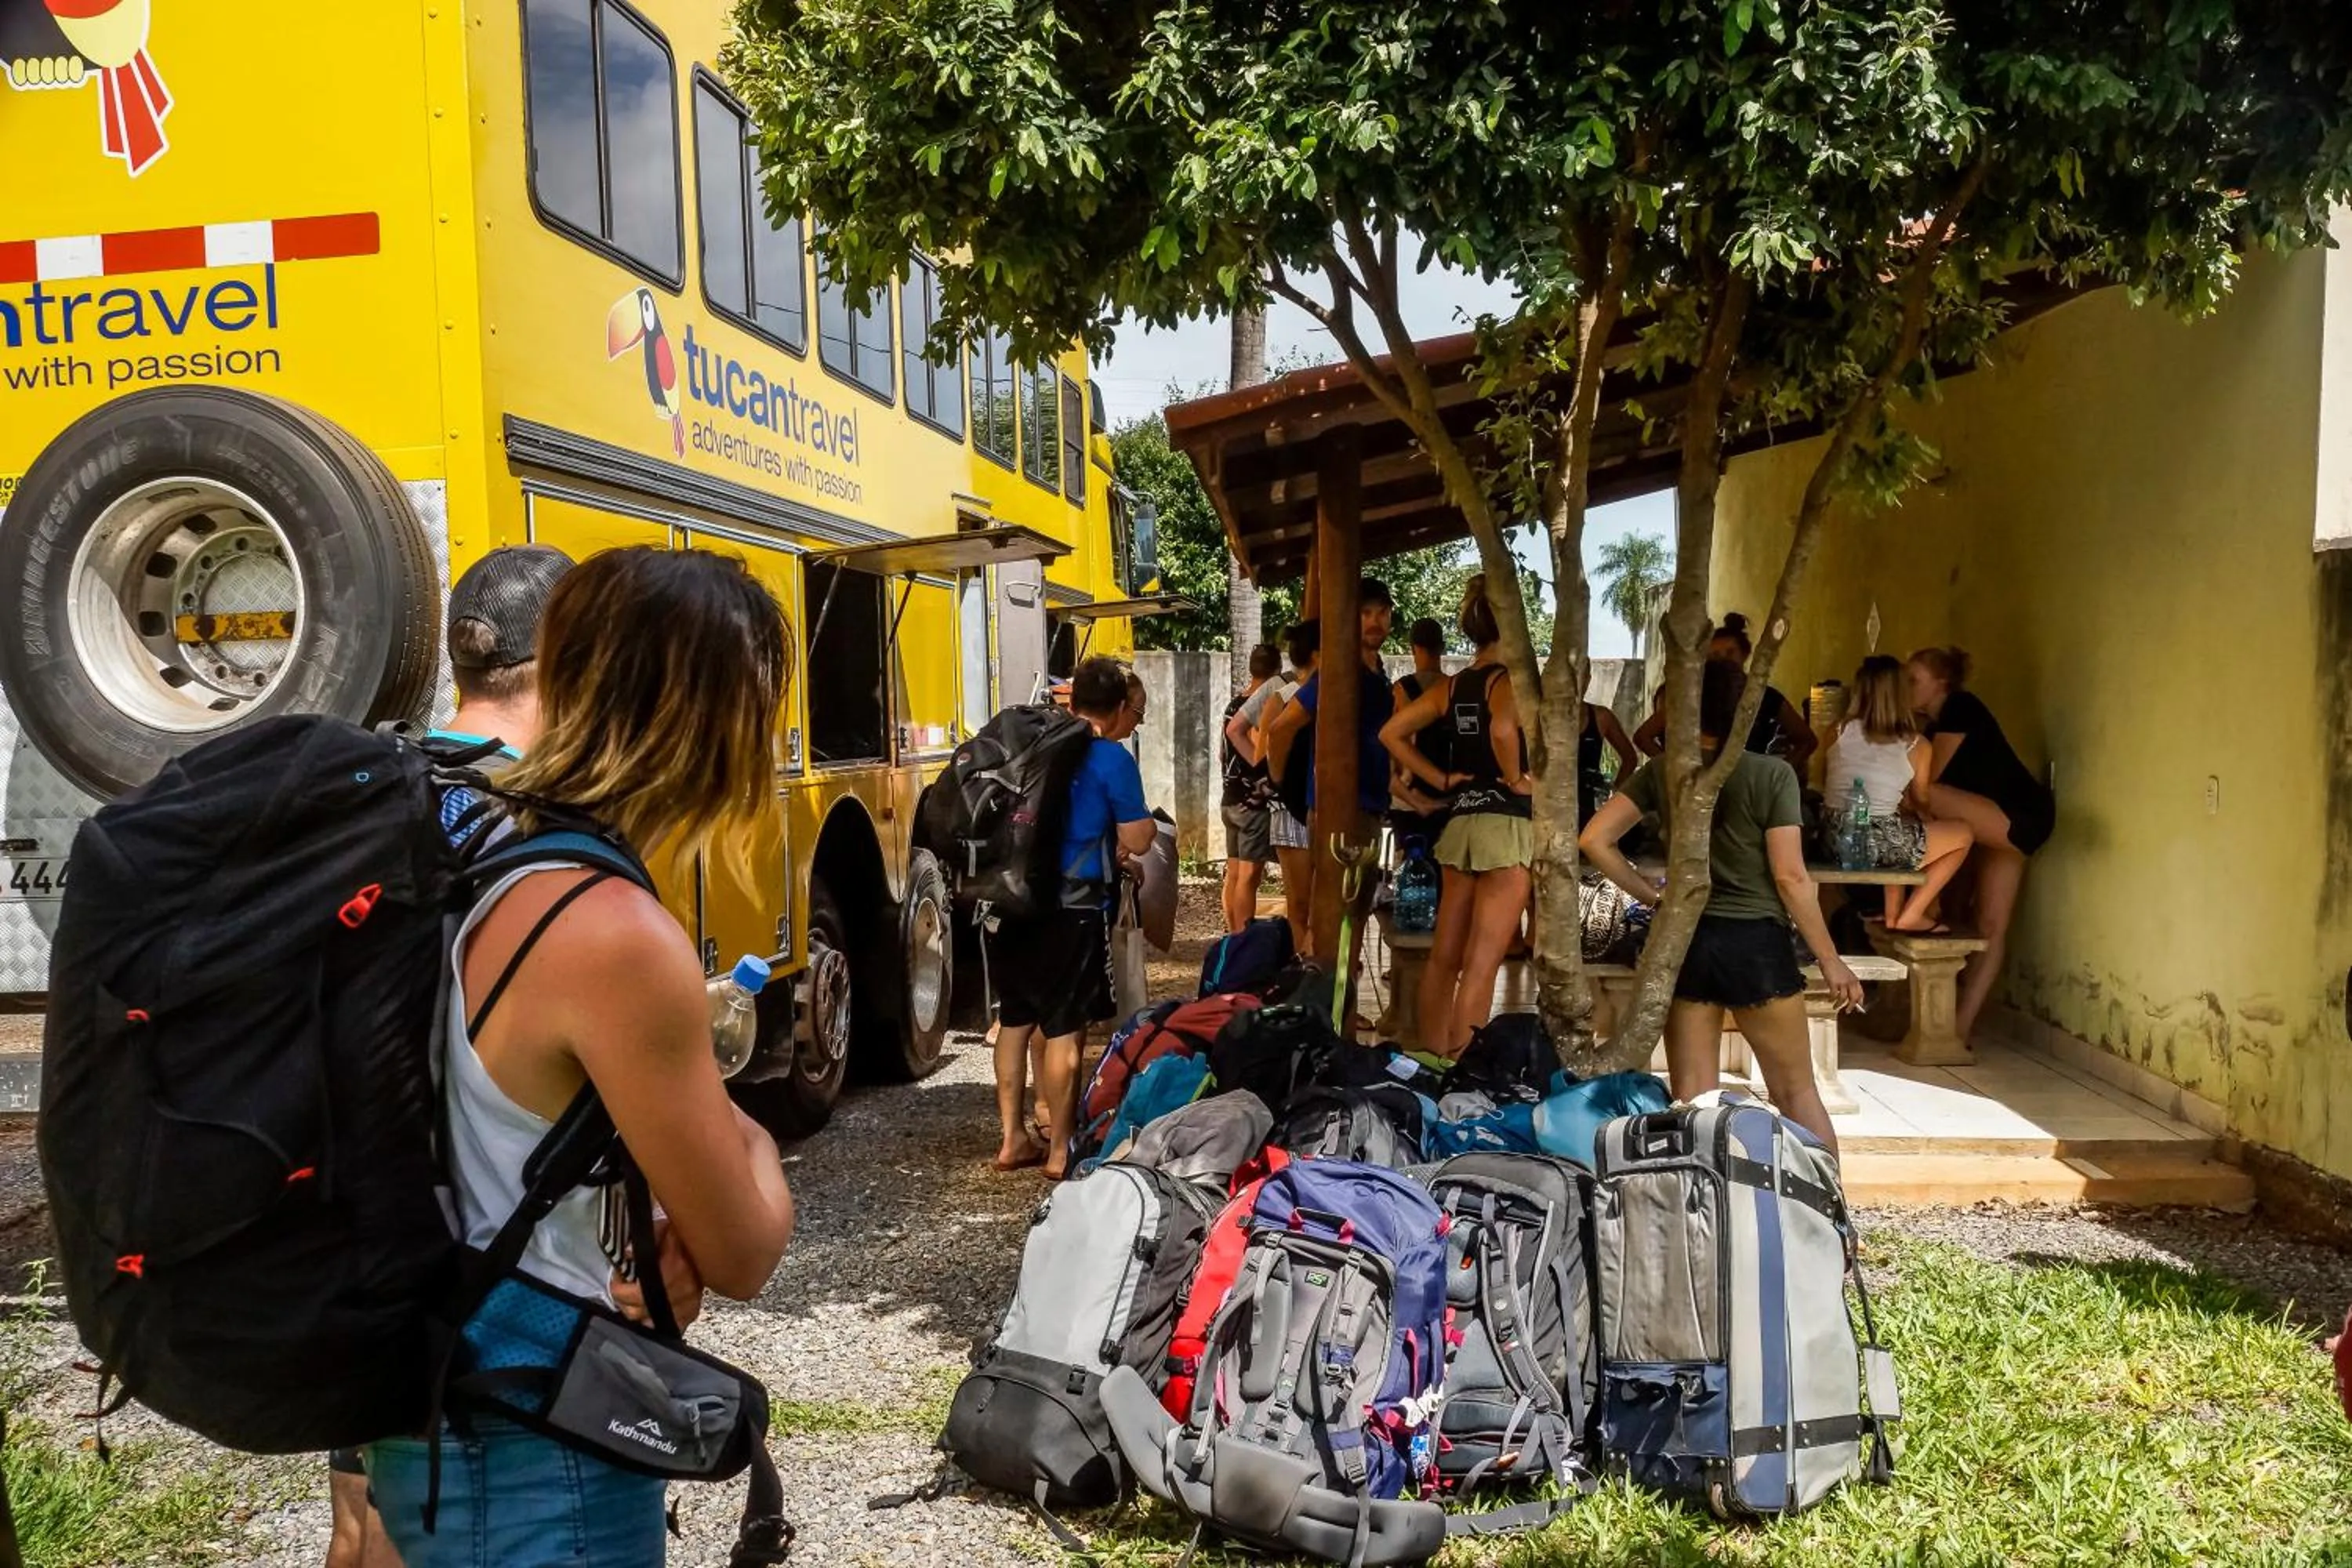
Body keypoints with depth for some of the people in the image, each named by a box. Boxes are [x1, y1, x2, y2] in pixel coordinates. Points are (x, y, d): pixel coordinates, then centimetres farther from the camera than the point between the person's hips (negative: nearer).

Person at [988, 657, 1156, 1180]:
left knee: (1014, 1020, 14)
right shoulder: (1111, 758, -9)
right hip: (1072, 910, -6)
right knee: (1064, 1029, 2)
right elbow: (1137, 840, -10)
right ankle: (1060, 1150, 8)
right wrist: (1147, 824, 13)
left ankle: (1012, 1139, 22)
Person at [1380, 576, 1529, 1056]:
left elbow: (1392, 733, 12)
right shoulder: (1509, 679, -9)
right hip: (1505, 824, -7)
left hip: (1459, 821, 7)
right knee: (1480, 967, -5)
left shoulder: (1451, 686, 11)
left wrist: (1440, 779, 10)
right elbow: (1503, 729, -30)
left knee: (1444, 958, 12)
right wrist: (1516, 779, -14)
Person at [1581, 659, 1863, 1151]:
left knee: (1691, 1101, 7)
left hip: (1683, 941, 3)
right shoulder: (1772, 774, -8)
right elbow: (1790, 877, -11)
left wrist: (1652, 895, 5)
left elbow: (1594, 840, -3)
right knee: (1796, 1092, 12)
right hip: (1755, 942, -2)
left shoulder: (1662, 771, 1)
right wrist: (1830, 960, -3)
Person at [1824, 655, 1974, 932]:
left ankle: (1894, 914, 30)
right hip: (1876, 845, -4)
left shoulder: (1841, 731, 6)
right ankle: (1910, 916, 15)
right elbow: (1920, 803, 15)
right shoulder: (1917, 745, 0)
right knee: (1964, 834, 20)